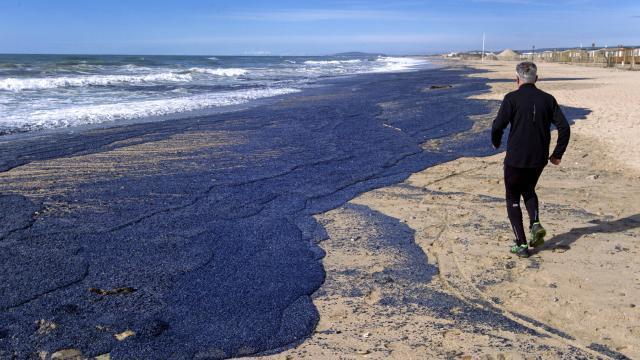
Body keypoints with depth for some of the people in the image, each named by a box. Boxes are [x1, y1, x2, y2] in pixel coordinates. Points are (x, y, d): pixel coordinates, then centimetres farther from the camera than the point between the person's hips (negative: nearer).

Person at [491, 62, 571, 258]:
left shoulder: (512, 98, -9)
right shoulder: (548, 99, 4)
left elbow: (498, 125, -16)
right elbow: (564, 127, 0)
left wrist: (496, 143, 5)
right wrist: (557, 154, 9)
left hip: (516, 159, -4)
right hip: (539, 159, 5)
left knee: (513, 199, 10)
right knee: (529, 191, 29)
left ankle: (521, 244, 7)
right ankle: (535, 223, 5)